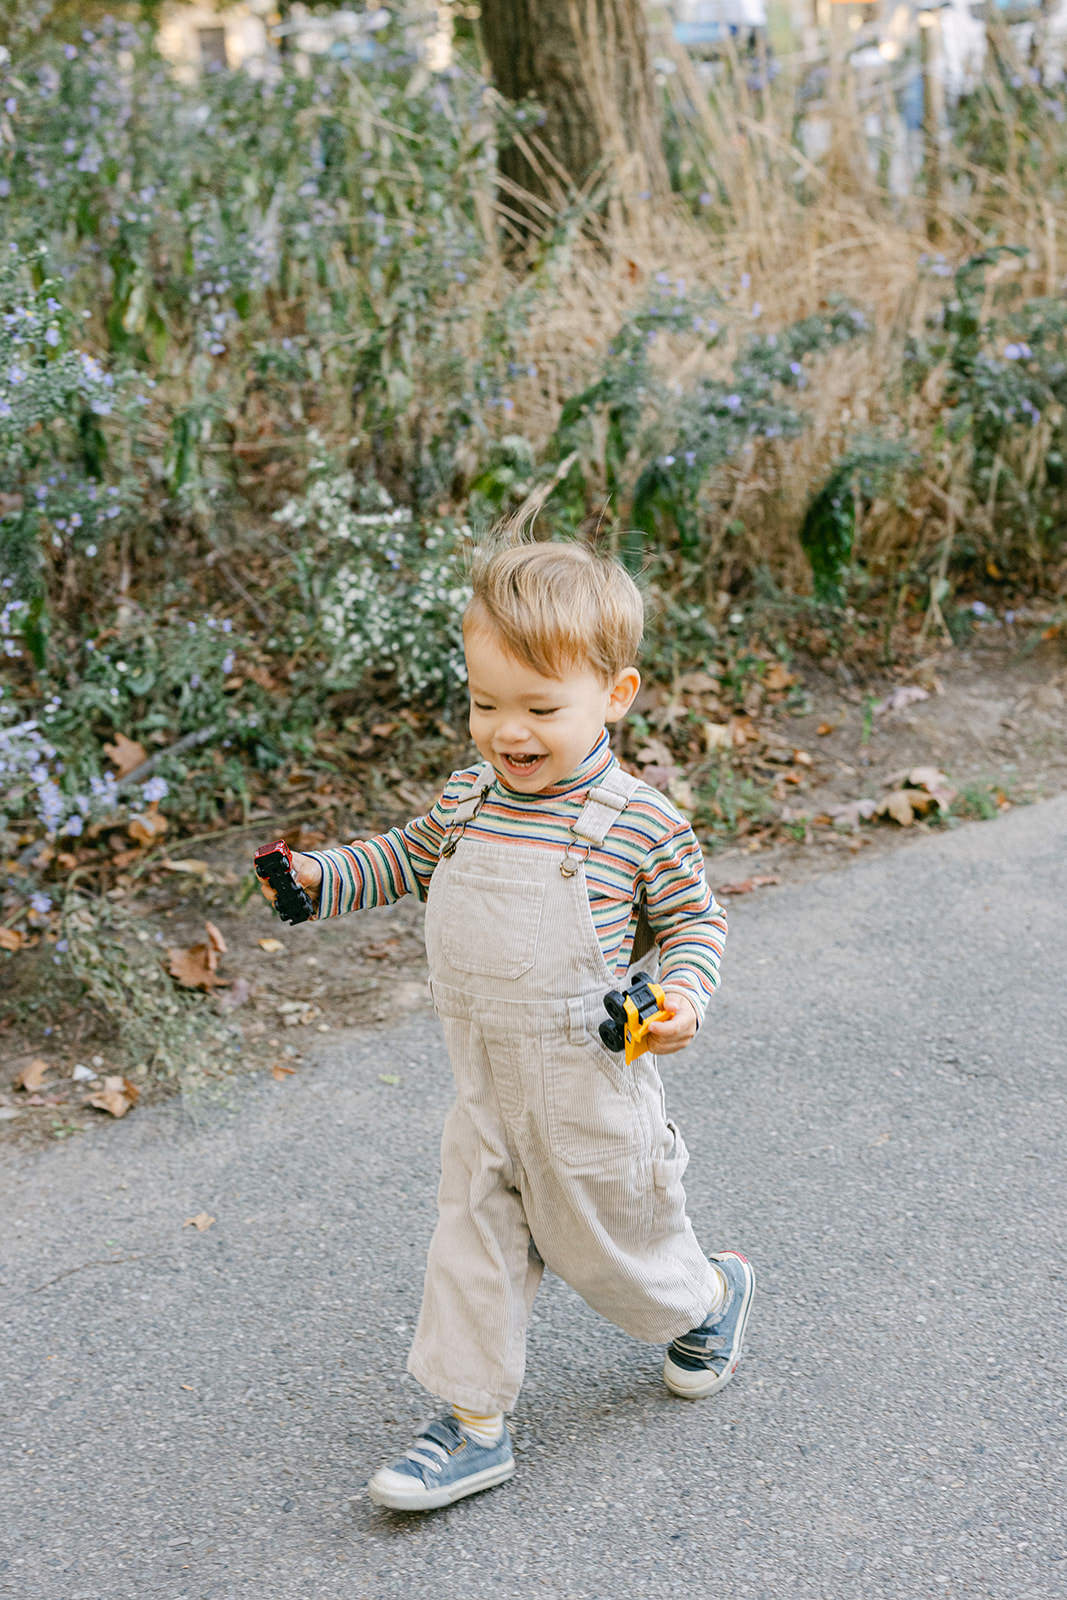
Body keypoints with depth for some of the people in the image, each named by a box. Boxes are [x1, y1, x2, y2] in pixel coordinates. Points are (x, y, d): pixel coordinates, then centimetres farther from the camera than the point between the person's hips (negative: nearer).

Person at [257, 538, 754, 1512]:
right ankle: (473, 1425, 22)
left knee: (605, 1247, 16)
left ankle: (712, 1296, 46)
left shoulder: (641, 825, -18)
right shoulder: (467, 801, -3)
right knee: (472, 1247, 8)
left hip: (588, 1093, -4)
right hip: (485, 1093, 5)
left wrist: (682, 995, -22)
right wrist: (320, 878, 4)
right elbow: (409, 858, 17)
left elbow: (694, 918, -4)